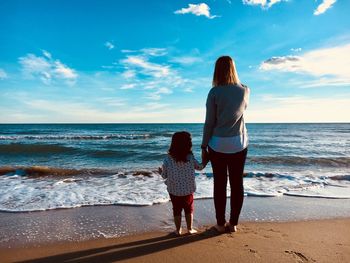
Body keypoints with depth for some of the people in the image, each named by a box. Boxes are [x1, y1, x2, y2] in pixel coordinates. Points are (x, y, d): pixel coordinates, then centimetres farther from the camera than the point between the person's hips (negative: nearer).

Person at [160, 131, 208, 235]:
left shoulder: (168, 159, -14)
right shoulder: (190, 158, -13)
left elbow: (164, 176, -5)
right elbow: (200, 167, 4)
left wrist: (161, 171, 18)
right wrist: (206, 160, 23)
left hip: (174, 191, 0)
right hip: (188, 190, 0)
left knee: (177, 210, 16)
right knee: (189, 209, 19)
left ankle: (178, 230, 27)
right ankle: (190, 229, 29)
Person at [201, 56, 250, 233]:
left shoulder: (214, 92, -9)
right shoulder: (245, 91, 1)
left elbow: (209, 122, -8)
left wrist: (204, 146, 1)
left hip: (218, 145, -2)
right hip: (239, 144, 3)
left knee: (220, 184, 7)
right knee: (237, 184, 10)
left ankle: (221, 224, 19)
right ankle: (233, 223, 21)